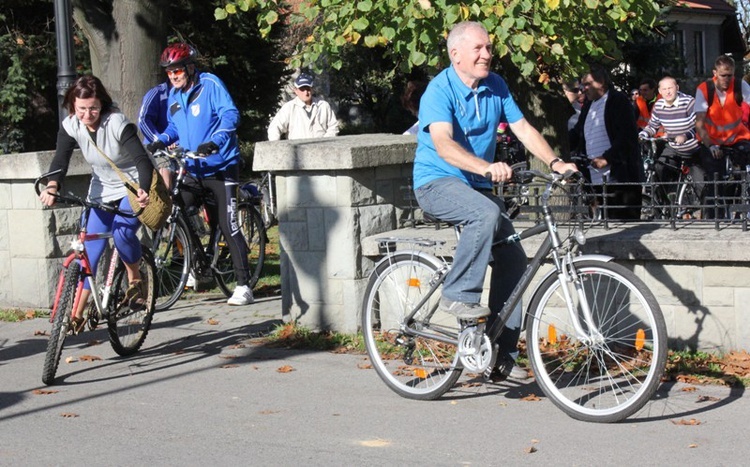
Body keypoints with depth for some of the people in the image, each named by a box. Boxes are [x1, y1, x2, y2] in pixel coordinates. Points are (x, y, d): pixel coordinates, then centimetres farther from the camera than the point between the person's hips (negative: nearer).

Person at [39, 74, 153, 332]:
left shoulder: (117, 123, -25)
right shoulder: (70, 126, -12)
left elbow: (143, 160, -33)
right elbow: (60, 161, -20)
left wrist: (143, 190, -52)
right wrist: (52, 188, -41)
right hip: (102, 190, 5)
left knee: (122, 232, -30)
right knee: (90, 251, 0)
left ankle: (135, 280, -3)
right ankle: (78, 314, 9)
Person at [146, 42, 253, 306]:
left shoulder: (210, 84, -10)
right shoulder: (174, 95, 10)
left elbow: (230, 115, -20)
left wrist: (214, 142, -35)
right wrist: (161, 141, -1)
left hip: (221, 168, -7)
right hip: (193, 171, 7)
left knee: (228, 227, -8)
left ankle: (243, 286, -3)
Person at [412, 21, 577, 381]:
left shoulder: (495, 87, 4)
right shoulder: (440, 90, -16)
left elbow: (522, 128, 2)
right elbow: (443, 144, -30)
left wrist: (555, 162, -14)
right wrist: (488, 167, -46)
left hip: (476, 186, 7)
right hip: (436, 183, -7)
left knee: (513, 260, -4)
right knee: (487, 214, -36)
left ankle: (501, 355, 3)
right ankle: (457, 295, -20)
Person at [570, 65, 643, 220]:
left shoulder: (618, 101, -3)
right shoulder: (588, 105, 21)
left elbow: (627, 136, -13)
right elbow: (577, 134, 26)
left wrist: (607, 158, -18)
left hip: (620, 177, -7)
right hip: (598, 179, 7)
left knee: (627, 219, -7)